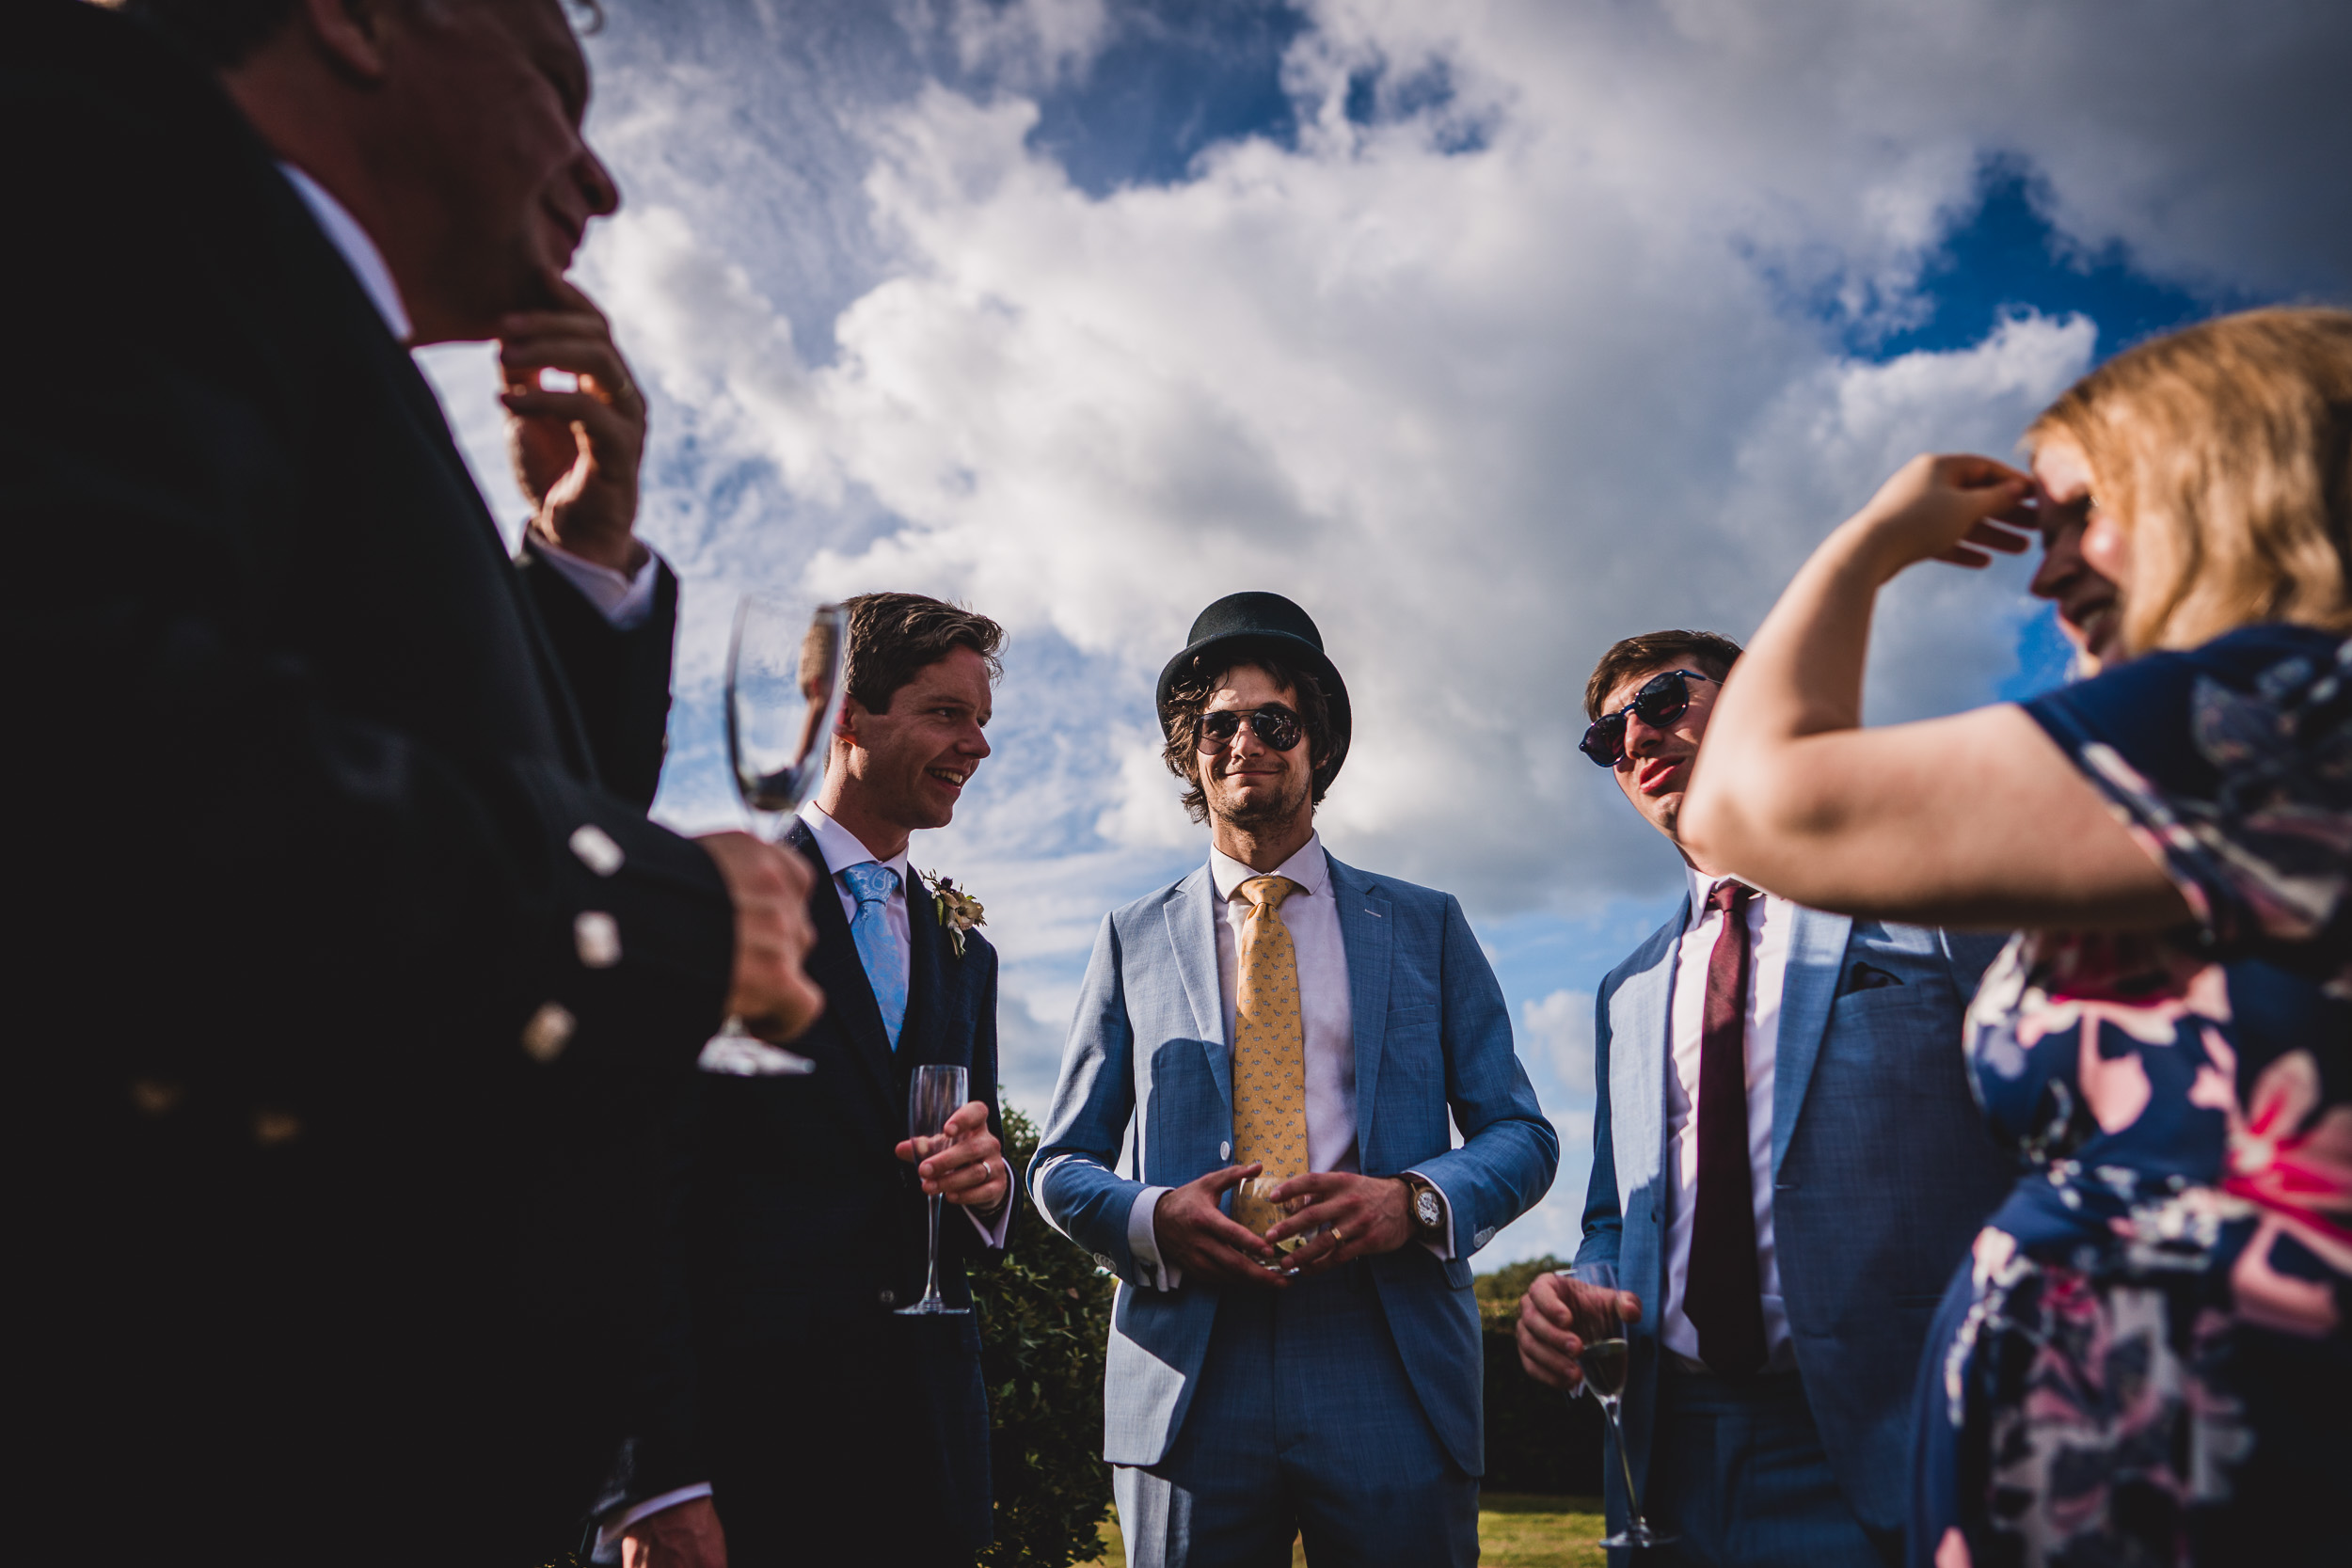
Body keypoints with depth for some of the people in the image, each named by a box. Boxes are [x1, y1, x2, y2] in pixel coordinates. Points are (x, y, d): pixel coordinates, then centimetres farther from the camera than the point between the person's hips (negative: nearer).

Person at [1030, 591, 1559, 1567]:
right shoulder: (1134, 938, 12)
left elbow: (1521, 1134, 9)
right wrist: (1154, 1218, -11)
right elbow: (1063, 1164, 11)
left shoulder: (1427, 928, 12)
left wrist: (1418, 1200, -12)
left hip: (1393, 1382, 0)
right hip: (1189, 1387, 1)